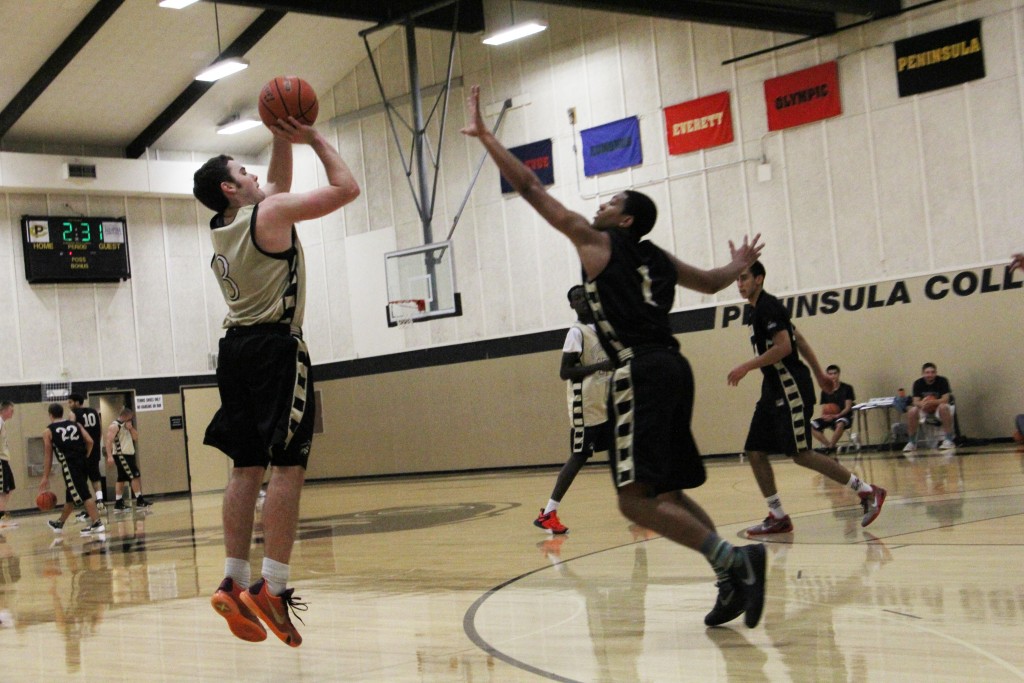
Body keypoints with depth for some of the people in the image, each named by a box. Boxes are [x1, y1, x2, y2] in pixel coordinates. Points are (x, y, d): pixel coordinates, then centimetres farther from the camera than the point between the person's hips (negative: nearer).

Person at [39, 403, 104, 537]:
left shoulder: (48, 431, 6)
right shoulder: (76, 425, 16)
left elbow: (48, 455, 5)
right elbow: (90, 441, 4)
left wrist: (45, 477, 8)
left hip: (70, 464, -6)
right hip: (82, 462, 6)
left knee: (84, 495, -9)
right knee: (70, 496, 20)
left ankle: (97, 524, -18)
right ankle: (59, 524, 37)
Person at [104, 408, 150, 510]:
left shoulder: (127, 425, 17)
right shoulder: (114, 426, -11)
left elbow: (136, 438, 15)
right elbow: (109, 441, -17)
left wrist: (131, 428, -1)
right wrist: (110, 456, -26)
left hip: (129, 455, 9)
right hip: (121, 456, -9)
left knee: (122, 479, 9)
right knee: (135, 476, -10)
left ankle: (118, 504, 11)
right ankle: (139, 501, -7)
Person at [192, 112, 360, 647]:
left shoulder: (222, 227, 16)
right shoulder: (269, 214, -8)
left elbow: (277, 189, 31)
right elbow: (346, 188, -6)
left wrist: (282, 141, 22)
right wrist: (314, 140, 4)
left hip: (237, 347, 9)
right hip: (275, 346, -8)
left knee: (248, 466, 8)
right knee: (288, 465, -10)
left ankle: (234, 582, 6)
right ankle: (273, 587, -15)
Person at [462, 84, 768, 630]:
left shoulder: (597, 241, 3)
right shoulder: (657, 258, 22)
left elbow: (530, 188, 4)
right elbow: (711, 282, 39)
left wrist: (484, 135, 10)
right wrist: (740, 264, 60)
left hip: (641, 372, -9)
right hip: (670, 366, 9)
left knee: (636, 499, -11)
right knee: (665, 492, 14)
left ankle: (732, 558, -21)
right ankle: (733, 580, 7)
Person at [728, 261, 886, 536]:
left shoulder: (768, 307, -11)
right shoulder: (756, 310, 18)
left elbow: (784, 346, -21)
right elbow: (798, 338, 24)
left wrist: (746, 367, -19)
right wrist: (819, 373, 27)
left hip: (791, 389, -10)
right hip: (774, 390, 10)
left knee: (801, 454, -11)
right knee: (755, 452, 3)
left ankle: (867, 492, -3)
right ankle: (778, 517, 8)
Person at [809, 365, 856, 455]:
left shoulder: (847, 388, -3)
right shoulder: (825, 391, 7)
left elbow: (848, 407, -7)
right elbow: (823, 409, 7)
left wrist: (837, 415, -24)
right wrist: (824, 415, -18)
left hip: (844, 416, -4)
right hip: (829, 417, 5)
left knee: (840, 424, -41)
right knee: (811, 426, -18)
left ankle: (829, 448, -22)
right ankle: (830, 446, -15)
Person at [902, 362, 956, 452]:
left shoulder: (942, 381, -15)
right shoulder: (918, 383, -8)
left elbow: (945, 399, -23)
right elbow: (915, 401, -15)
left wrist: (931, 402, -41)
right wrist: (922, 404, -41)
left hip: (939, 409, -2)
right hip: (925, 411, 2)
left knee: (943, 407, -37)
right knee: (912, 411, -27)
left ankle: (949, 440, -28)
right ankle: (912, 442, -12)